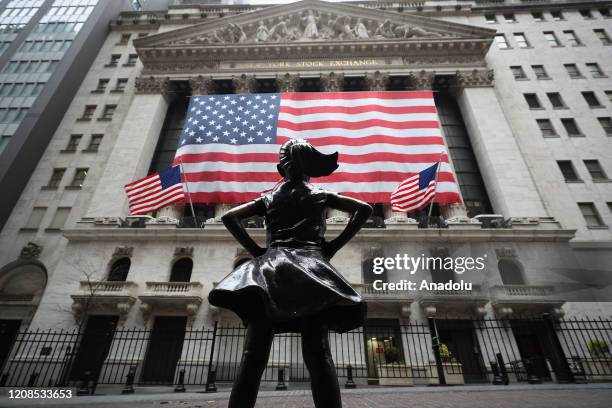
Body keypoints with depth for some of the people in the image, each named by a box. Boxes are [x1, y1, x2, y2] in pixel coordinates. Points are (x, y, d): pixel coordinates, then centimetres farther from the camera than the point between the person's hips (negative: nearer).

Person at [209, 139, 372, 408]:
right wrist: (334, 245, 7)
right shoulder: (321, 195, 18)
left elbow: (229, 217, 16)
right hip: (310, 264, -1)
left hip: (270, 265, 2)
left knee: (253, 357, -6)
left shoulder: (269, 198, 21)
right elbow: (364, 209, 10)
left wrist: (256, 250, 12)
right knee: (318, 354, -10)